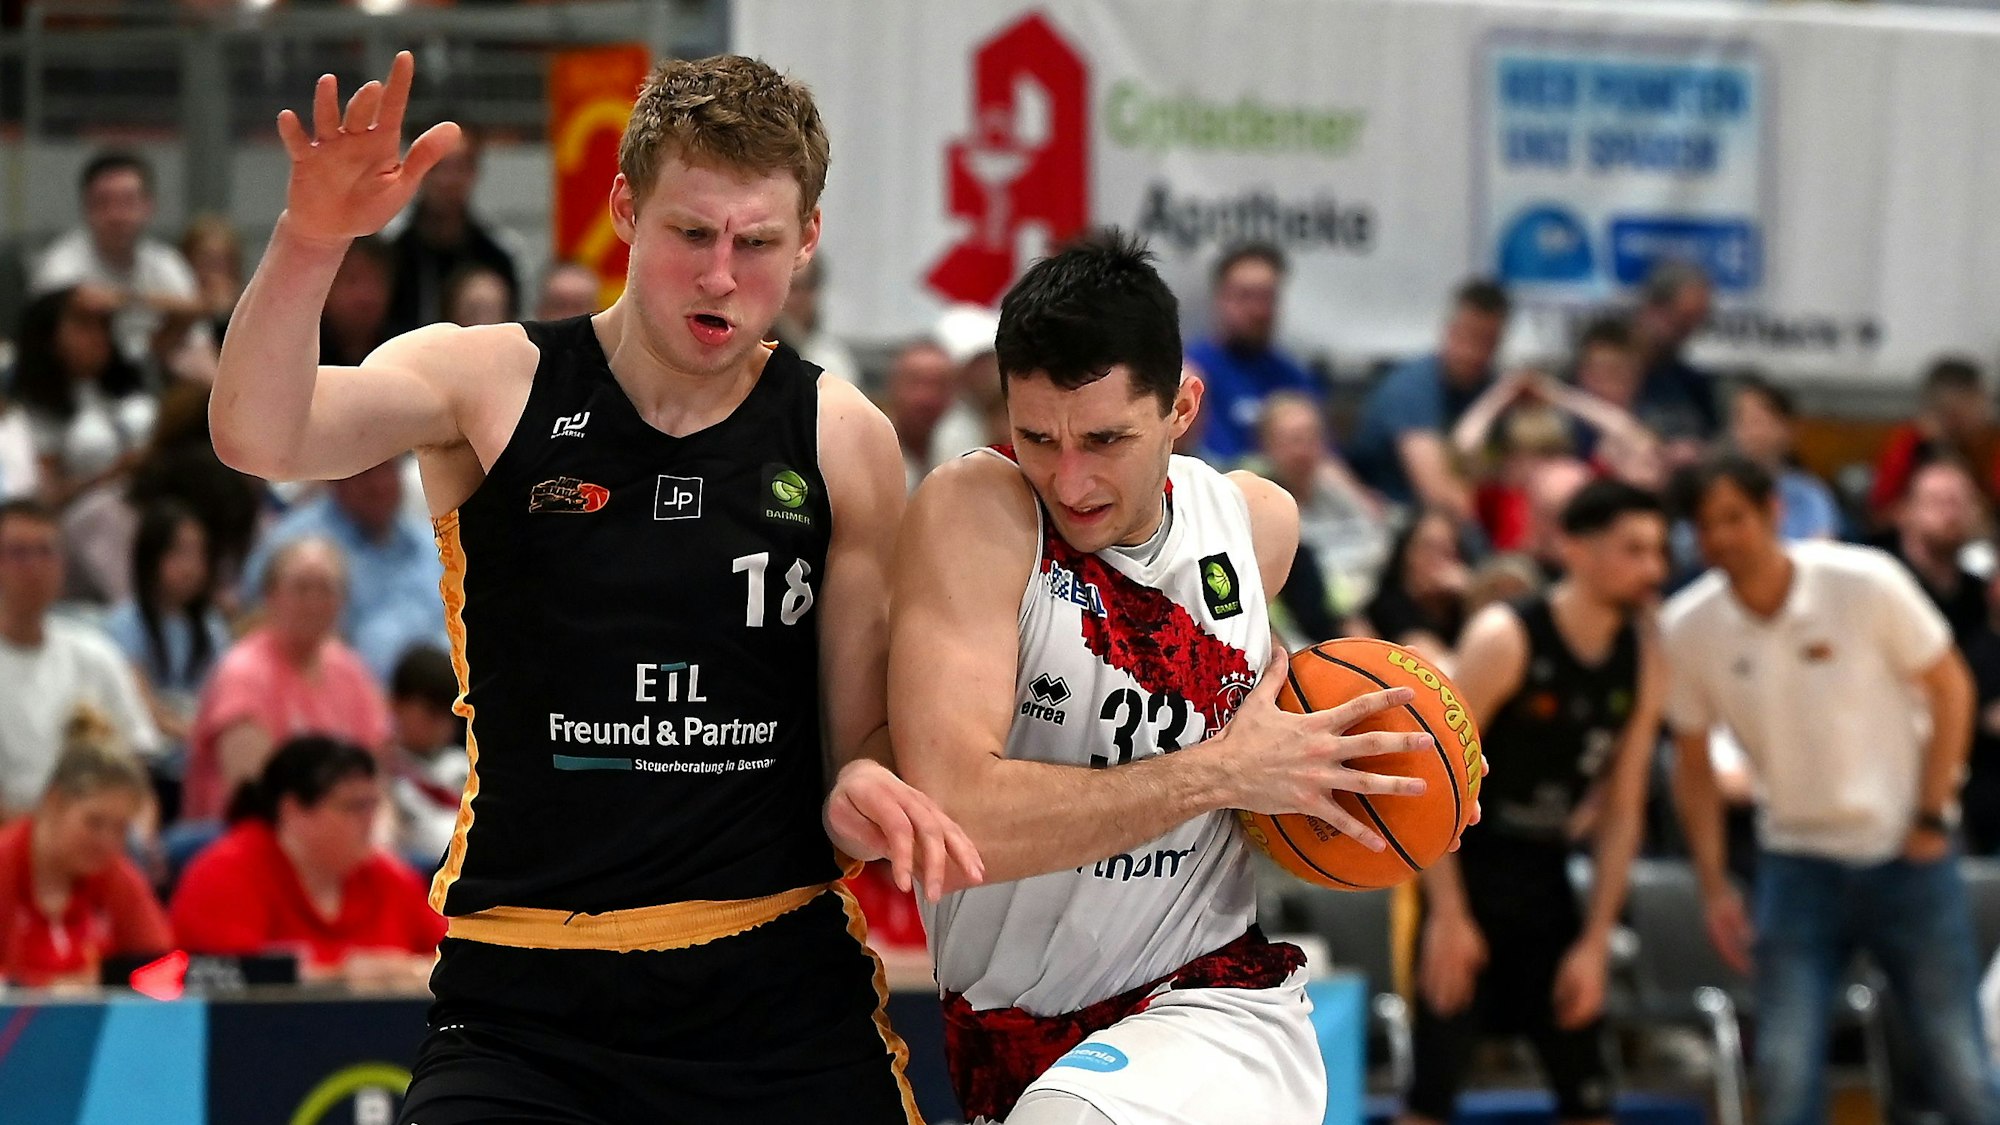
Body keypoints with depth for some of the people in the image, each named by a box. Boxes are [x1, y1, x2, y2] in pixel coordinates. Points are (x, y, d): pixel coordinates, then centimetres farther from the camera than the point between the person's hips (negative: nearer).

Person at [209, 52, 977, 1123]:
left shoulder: (844, 441, 5)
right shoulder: (489, 384, -2)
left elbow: (866, 727, 11)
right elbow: (258, 436, -20)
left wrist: (864, 793, -13)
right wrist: (311, 241, -38)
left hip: (780, 985, 2)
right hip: (522, 999, -2)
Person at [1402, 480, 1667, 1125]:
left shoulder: (1643, 660, 0)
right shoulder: (1506, 638, -17)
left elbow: (1622, 812, 5)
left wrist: (1595, 942, 0)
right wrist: (1447, 914, -20)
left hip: (1545, 878, 6)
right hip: (1468, 872, -6)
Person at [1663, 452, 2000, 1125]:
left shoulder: (1865, 583, -15)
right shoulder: (1686, 628, -7)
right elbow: (1693, 765, 5)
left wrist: (1932, 819, -8)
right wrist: (1714, 887, -1)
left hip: (1905, 853, -2)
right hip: (1796, 861, 2)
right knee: (1785, 1070, -9)